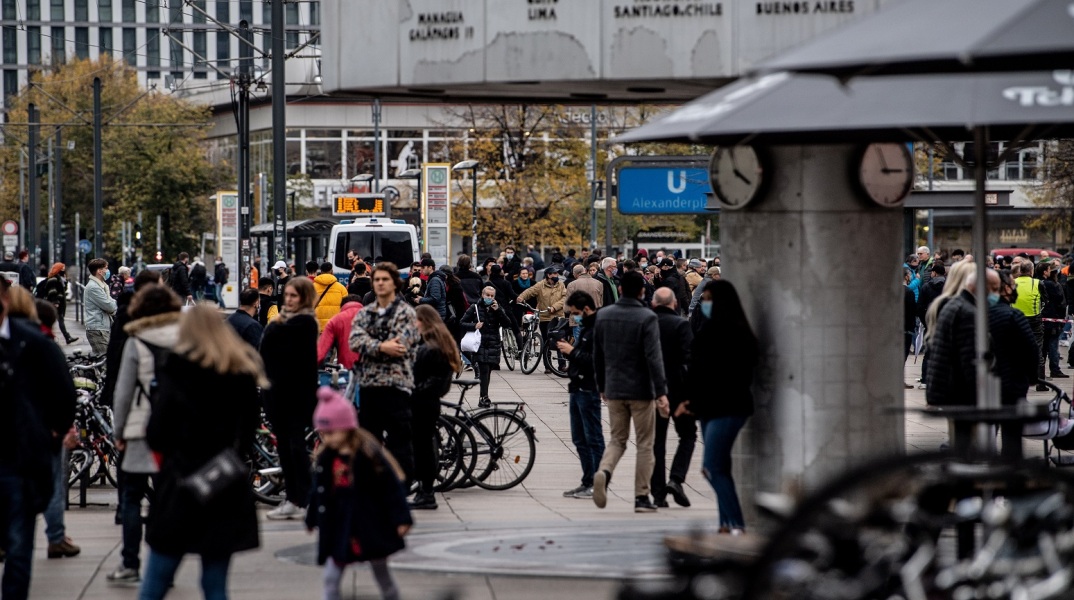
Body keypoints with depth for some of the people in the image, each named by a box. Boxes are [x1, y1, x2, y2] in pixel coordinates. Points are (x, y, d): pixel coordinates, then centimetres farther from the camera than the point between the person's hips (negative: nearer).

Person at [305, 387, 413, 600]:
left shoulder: (368, 454, -15)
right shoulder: (326, 457, 1)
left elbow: (391, 487, -14)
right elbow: (319, 491, 13)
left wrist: (401, 518, -16)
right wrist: (312, 519, 20)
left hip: (371, 526, -4)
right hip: (338, 527, 4)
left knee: (382, 575, 13)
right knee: (330, 578, -2)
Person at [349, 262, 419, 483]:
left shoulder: (405, 312, -1)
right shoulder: (364, 313, 14)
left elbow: (398, 346, -13)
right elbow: (355, 341, -4)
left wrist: (370, 347, -7)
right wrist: (381, 347, -17)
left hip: (396, 384, -6)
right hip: (368, 384, 6)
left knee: (399, 440, -6)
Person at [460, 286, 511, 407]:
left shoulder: (498, 309, 10)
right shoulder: (475, 308, 4)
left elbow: (507, 324, -2)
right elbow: (463, 323, 5)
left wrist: (498, 310, -11)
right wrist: (474, 326, -14)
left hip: (494, 345, 3)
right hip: (480, 344, -3)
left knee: (487, 371, 6)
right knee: (484, 370, -15)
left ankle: (484, 398, 16)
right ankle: (484, 397, -17)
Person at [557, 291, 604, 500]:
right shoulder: (585, 328, 16)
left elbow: (595, 361, -24)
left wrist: (572, 351, -18)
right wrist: (571, 353, 2)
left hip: (589, 390, -10)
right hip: (577, 388, 10)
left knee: (593, 438, -5)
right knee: (579, 439, 13)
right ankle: (588, 482, 18)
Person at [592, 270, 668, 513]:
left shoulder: (603, 315, 4)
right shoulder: (647, 318, -12)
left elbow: (597, 355, 10)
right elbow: (653, 357, -18)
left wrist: (602, 387, 21)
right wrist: (661, 392, -18)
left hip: (614, 390, 4)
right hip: (640, 390, -4)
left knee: (618, 439, 14)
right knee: (644, 445, 6)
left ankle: (604, 471, -16)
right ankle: (641, 497, 5)